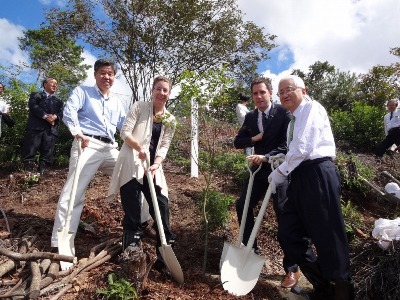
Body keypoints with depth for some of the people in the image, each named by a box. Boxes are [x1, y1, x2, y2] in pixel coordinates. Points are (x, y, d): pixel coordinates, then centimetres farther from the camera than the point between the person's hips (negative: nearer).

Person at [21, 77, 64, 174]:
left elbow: (61, 113, 11)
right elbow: (32, 106, 0)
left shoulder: (58, 101, 30)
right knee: (29, 151, -10)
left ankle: (41, 173, -7)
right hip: (35, 126, -3)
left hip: (51, 129, 3)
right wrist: (45, 116, -16)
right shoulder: (36, 95, 20)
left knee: (47, 153, -6)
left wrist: (55, 116, -13)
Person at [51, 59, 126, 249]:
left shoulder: (117, 102, 25)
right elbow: (69, 111, -9)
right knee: (73, 194, -10)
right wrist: (79, 134, -22)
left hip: (110, 149, 6)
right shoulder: (83, 91, 9)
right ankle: (59, 244, -4)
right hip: (88, 146, -6)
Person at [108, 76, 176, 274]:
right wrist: (140, 148, -24)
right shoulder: (139, 107, 1)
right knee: (132, 213, -1)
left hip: (153, 168, 4)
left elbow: (164, 146, 6)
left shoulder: (170, 120, 11)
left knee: (162, 208, 1)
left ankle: (165, 255, 13)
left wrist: (156, 164, -12)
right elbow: (125, 132, -7)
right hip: (131, 165, -4)